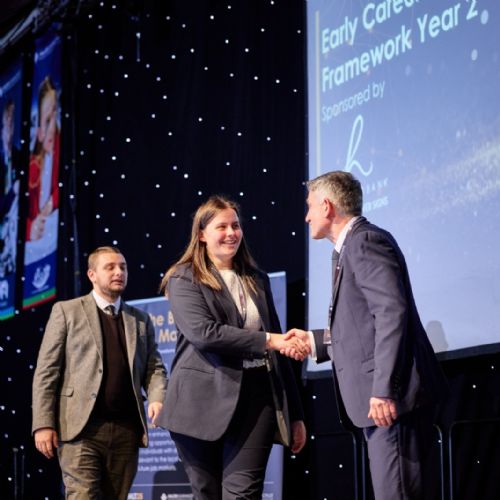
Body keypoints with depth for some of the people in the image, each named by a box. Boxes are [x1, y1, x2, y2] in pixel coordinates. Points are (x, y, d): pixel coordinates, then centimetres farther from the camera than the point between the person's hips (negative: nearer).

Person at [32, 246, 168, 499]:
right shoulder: (66, 311, 6)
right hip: (81, 427, -4)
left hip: (127, 430, 4)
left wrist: (157, 398, -9)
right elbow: (46, 371, 1)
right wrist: (43, 424, -8)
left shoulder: (141, 320, 18)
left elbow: (154, 367, 13)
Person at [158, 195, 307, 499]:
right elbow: (203, 333, -16)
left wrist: (294, 414, 14)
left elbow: (277, 349, 17)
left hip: (256, 397, 3)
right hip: (205, 401, -2)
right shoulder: (184, 280, 2)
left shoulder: (257, 280, 17)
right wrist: (267, 340, -18)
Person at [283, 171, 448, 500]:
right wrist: (315, 341, 20)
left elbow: (392, 313, -20)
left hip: (392, 398, -11)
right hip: (378, 399, 11)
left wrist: (383, 390, -25)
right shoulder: (352, 247, 22)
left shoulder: (366, 241, -9)